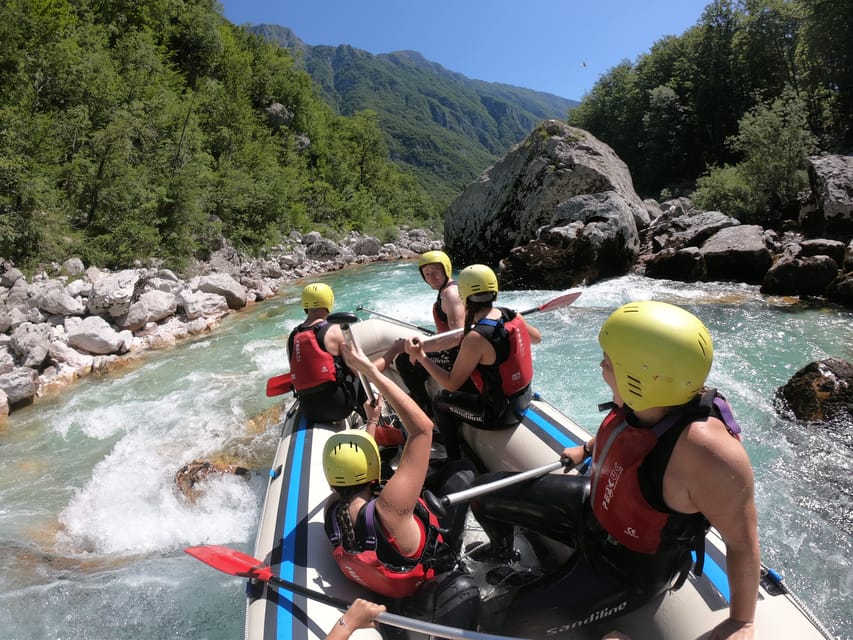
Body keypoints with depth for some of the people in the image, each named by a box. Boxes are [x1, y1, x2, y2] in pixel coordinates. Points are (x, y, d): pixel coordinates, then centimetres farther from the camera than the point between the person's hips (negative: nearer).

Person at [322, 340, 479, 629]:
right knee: (464, 476, 2)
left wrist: (372, 421, 9)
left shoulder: (332, 509, -24)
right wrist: (370, 370, -45)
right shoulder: (387, 509, -44)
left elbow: (352, 464, 1)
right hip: (426, 583, -6)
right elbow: (423, 427, -45)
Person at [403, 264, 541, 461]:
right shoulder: (514, 316, -8)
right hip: (524, 402, 8)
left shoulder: (475, 338, -29)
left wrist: (420, 356, -16)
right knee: (464, 390, 29)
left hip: (500, 414, -7)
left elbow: (451, 384, -21)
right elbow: (537, 338, 14)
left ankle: (455, 461, 25)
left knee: (440, 402, 13)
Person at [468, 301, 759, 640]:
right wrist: (586, 450, 24)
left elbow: (743, 540, -24)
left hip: (631, 569, -6)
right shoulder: (648, 401, -18)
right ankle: (505, 554, 43)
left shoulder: (705, 449, -39)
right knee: (485, 491, 10)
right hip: (592, 508, 7)